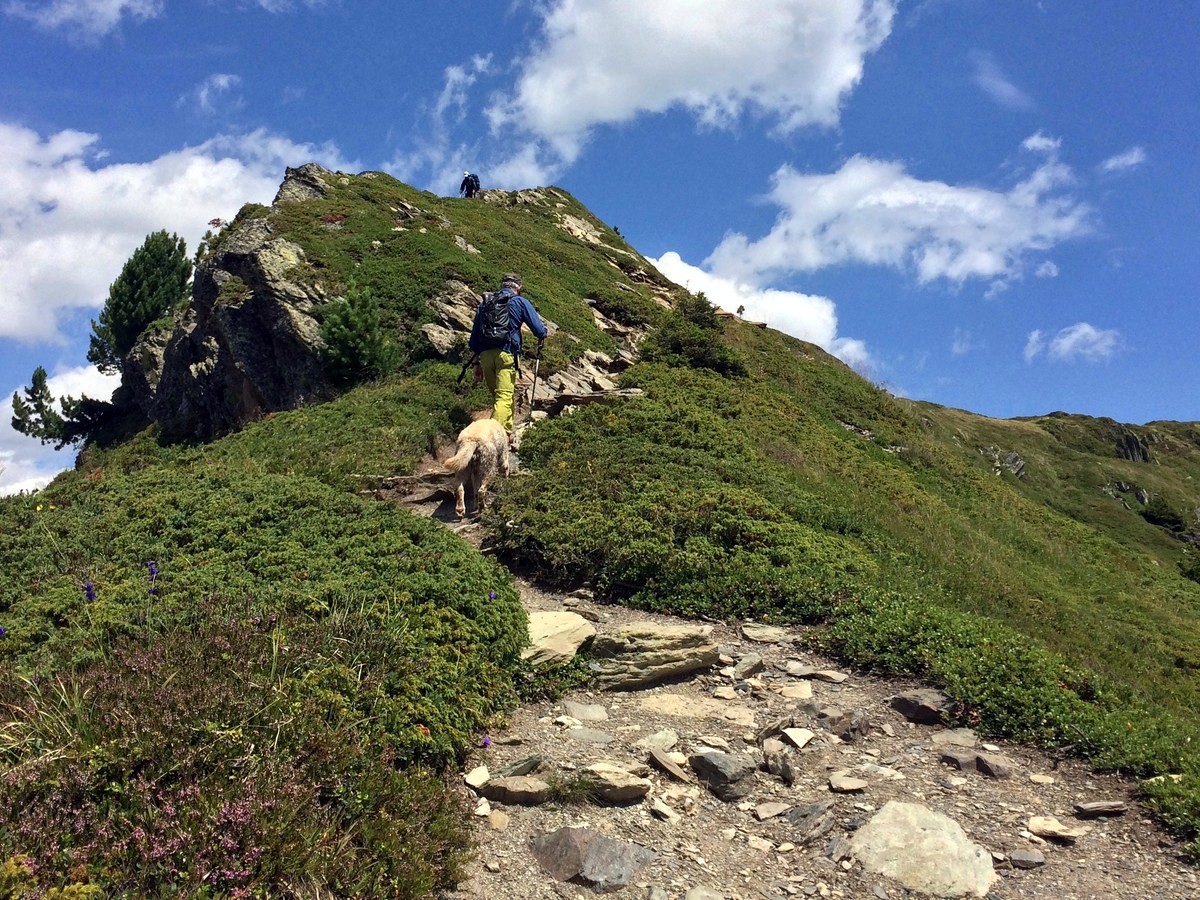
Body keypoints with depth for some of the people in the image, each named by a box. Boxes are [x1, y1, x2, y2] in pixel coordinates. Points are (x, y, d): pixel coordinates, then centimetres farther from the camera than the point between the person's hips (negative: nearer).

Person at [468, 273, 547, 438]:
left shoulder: (485, 303, 20)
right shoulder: (520, 302, 7)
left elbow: (474, 334, 19)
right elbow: (540, 330, 3)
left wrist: (477, 362, 24)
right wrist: (540, 344, 26)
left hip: (485, 354, 5)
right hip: (506, 353, -5)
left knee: (497, 394, 19)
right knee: (504, 396, -9)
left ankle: (507, 430, 27)